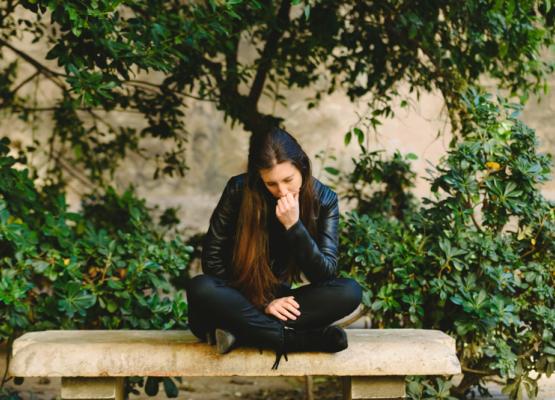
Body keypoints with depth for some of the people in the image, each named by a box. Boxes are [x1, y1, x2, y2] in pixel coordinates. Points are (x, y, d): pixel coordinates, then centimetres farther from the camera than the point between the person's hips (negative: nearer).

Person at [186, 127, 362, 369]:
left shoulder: (323, 200, -8)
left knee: (350, 292, -25)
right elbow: (212, 259, -9)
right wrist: (263, 302, -16)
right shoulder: (239, 191, -13)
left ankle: (241, 333, -29)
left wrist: (294, 226, -27)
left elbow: (326, 274, -14)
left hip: (280, 300, 2)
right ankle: (300, 338, -33)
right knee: (200, 289, -35)